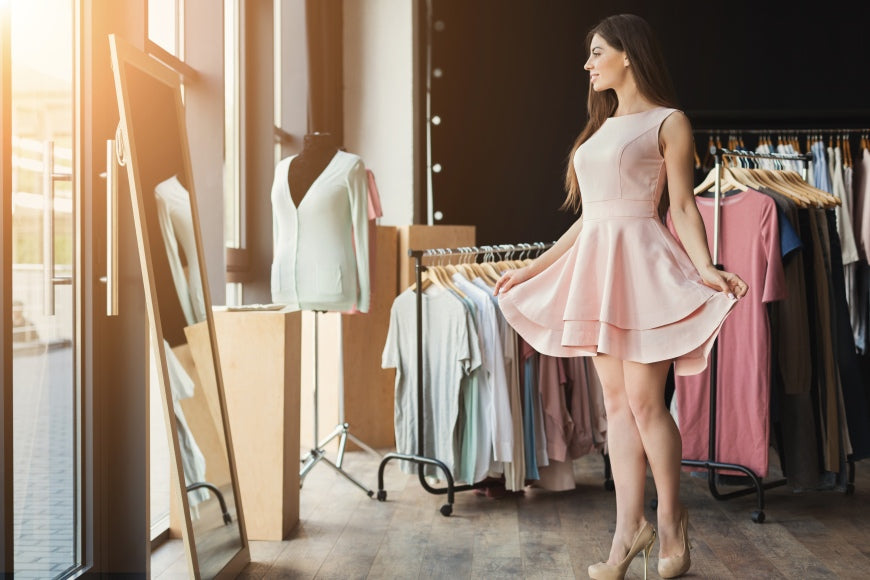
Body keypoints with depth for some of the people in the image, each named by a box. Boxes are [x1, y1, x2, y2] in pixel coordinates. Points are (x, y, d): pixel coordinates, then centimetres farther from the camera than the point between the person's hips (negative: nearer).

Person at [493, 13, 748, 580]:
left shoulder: (668, 122, 0)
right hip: (596, 263, 7)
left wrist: (707, 269, -20)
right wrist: (534, 268, 20)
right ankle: (629, 528, 12)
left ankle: (672, 520, 15)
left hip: (643, 264, -7)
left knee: (645, 401, -5)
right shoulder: (599, 128, 19)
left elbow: (683, 206, -5)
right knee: (617, 402, 6)